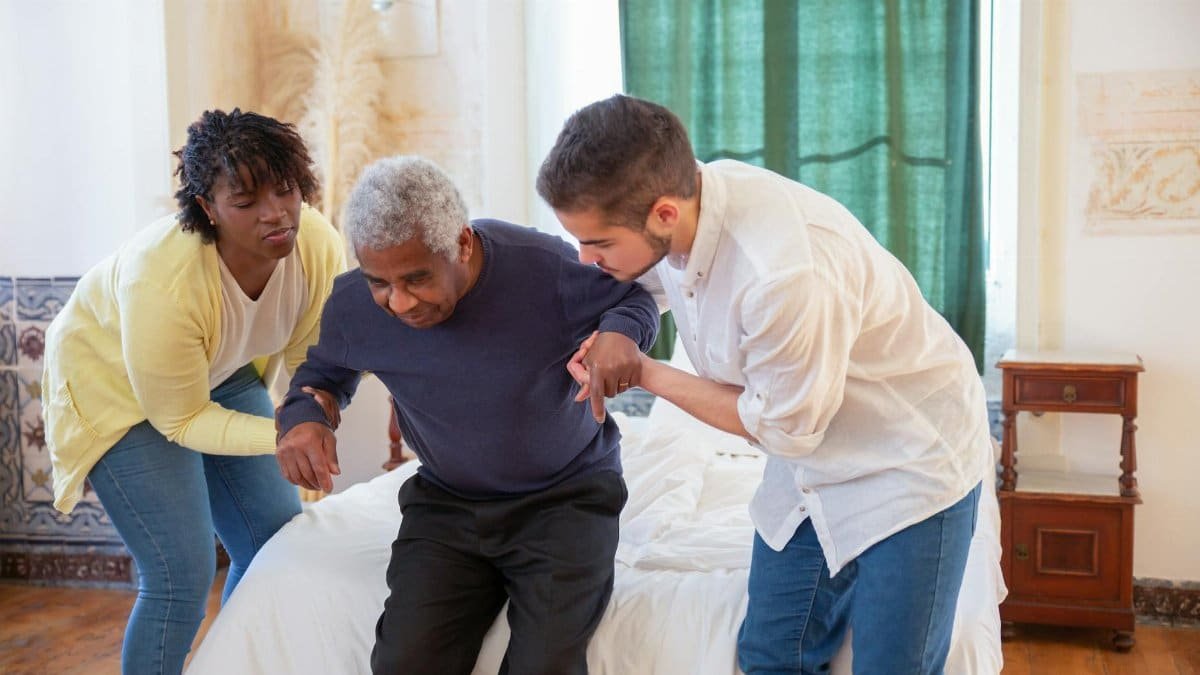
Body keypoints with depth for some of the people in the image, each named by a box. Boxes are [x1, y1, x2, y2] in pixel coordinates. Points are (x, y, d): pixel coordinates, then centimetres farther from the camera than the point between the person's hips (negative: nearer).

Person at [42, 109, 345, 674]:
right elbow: (181, 420, -25)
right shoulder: (163, 286, -39)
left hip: (222, 374, 6)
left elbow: (309, 358, -9)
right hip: (116, 385, -5)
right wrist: (282, 437, -37)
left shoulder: (319, 247, -25)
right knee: (183, 573, -13)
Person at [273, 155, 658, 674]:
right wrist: (301, 415, -12)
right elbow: (324, 371, 12)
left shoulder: (545, 267, -23)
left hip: (565, 495, -2)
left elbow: (634, 298, -3)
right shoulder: (351, 304, -12)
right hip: (446, 503, 3)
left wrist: (620, 334, -28)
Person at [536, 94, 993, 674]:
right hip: (810, 467, 7)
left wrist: (646, 375, -14)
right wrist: (611, 335, -9)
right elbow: (642, 280, 11)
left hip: (911, 464, -7)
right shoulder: (675, 194, -14)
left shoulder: (786, 275, -38)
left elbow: (783, 427, -21)